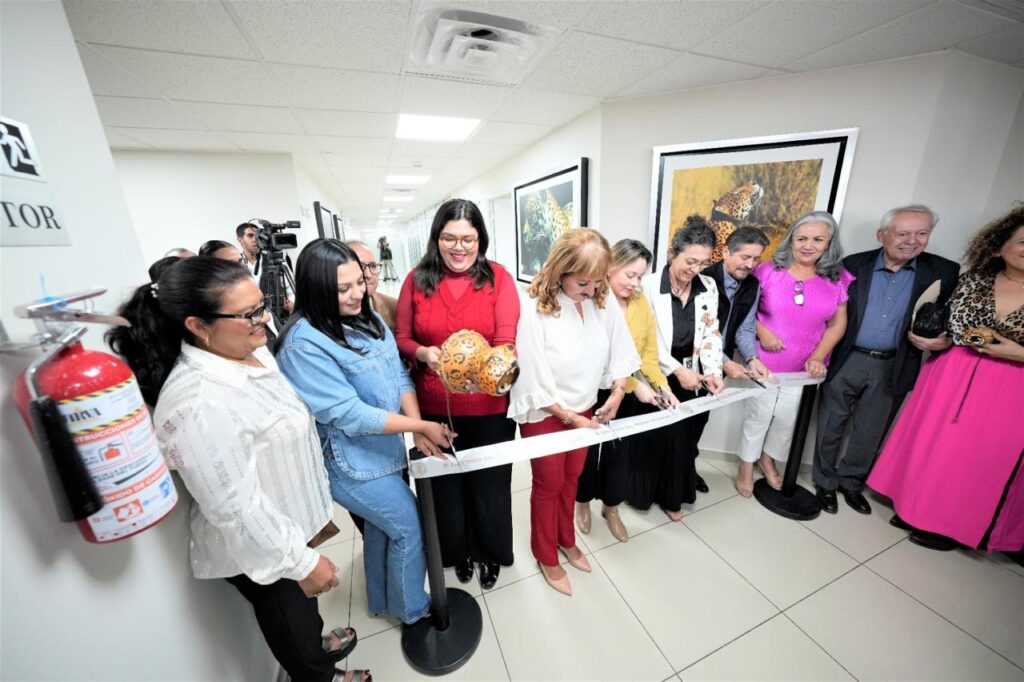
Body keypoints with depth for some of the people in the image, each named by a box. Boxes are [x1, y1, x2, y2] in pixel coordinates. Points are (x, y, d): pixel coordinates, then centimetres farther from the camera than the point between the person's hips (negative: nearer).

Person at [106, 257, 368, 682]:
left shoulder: (251, 350, -7)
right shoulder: (198, 404, -34)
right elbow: (237, 508, -29)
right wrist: (303, 562, -19)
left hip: (286, 521, 8)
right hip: (259, 549, -8)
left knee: (302, 608, 34)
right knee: (290, 624, 23)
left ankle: (317, 643, 62)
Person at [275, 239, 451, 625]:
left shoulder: (368, 319, -2)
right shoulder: (304, 343, -24)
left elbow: (399, 375, -1)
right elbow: (349, 415, -26)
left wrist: (416, 427, -15)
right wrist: (422, 427, -23)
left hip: (383, 448, 7)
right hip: (351, 462, -7)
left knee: (380, 525, 25)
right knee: (409, 527, 9)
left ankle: (381, 601, 52)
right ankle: (412, 609, 39)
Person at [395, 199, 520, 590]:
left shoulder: (498, 278, -6)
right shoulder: (416, 280, -2)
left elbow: (507, 341, -13)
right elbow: (401, 339, 1)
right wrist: (423, 353, -20)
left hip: (489, 408, -1)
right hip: (435, 408, 2)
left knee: (489, 482, 18)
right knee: (444, 483, 21)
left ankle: (490, 552, 49)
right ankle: (457, 550, 52)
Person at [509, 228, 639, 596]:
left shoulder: (604, 303, -11)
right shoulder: (532, 308, -27)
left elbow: (620, 353, 1)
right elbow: (533, 380, -23)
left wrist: (616, 394, -9)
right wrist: (567, 416, -16)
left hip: (585, 410, 5)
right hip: (544, 414, -4)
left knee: (571, 479, 25)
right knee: (549, 485, 17)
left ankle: (566, 540, 53)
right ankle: (546, 557, 44)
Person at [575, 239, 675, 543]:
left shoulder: (641, 302, 1)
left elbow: (649, 350, 2)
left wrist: (661, 385, -10)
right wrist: (634, 384, -22)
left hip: (629, 395, 5)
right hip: (593, 393, -4)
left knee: (621, 452, 13)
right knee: (589, 451, 12)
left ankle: (611, 507, 41)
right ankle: (583, 501, 42)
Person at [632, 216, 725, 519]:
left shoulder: (709, 287, 1)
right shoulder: (649, 286, -16)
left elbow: (711, 334, 3)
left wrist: (713, 372, -10)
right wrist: (677, 369, -20)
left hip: (691, 379, 5)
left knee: (683, 437, 14)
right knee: (651, 437, 9)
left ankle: (672, 496, 36)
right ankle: (644, 491, 34)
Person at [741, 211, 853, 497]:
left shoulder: (837, 279, -1)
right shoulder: (768, 271, -10)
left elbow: (837, 324, 3)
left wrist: (818, 357, -10)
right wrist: (762, 332, -19)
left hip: (804, 367, 3)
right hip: (764, 362, -3)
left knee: (787, 419, 19)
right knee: (757, 416, 11)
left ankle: (768, 458, 44)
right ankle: (746, 465, 32)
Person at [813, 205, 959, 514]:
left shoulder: (944, 271, 1)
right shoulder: (853, 265, -4)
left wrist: (945, 341, -14)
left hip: (893, 368, 2)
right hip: (845, 362, -1)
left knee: (870, 434, 15)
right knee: (830, 428, 10)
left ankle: (851, 482, 36)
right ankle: (826, 483, 28)